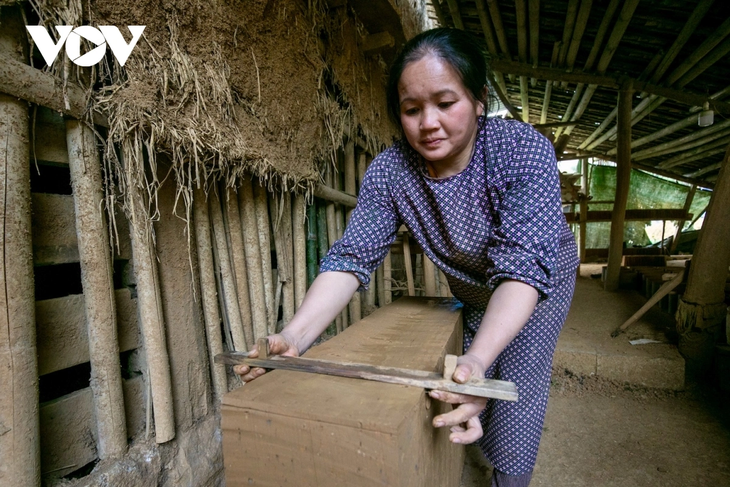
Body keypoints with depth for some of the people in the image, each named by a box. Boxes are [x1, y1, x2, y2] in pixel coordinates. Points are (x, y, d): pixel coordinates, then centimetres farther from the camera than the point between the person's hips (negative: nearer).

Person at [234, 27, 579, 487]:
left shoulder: (524, 149, -32)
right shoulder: (389, 171, -25)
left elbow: (524, 265, -39)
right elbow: (352, 257, -30)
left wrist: (478, 358, -54)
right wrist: (295, 335, -44)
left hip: (544, 277, -2)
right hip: (470, 286, 3)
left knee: (518, 383, -5)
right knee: (473, 394, 14)